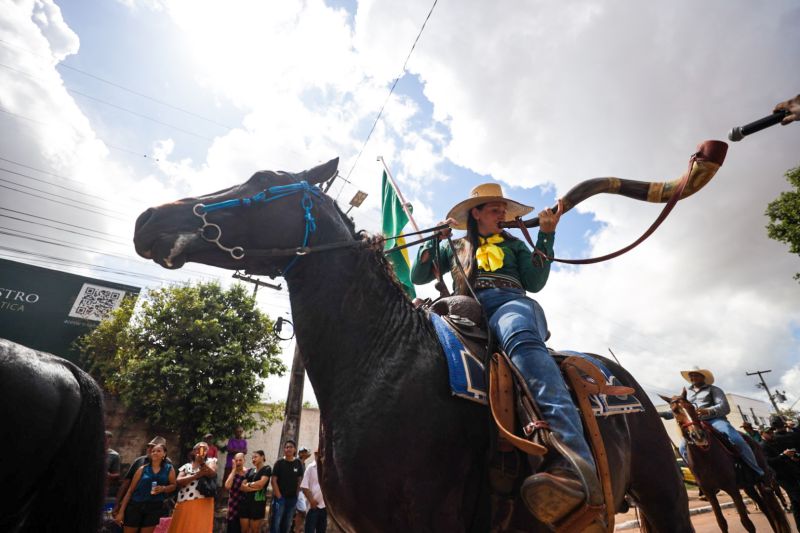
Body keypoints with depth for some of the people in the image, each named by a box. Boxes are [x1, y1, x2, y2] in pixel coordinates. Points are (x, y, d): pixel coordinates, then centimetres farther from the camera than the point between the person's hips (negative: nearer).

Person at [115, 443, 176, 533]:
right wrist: (121, 511, 0)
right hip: (136, 505, 0)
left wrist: (163, 488, -15)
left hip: (155, 508, 0)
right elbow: (130, 490, 4)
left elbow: (173, 485, 5)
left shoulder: (169, 469, 4)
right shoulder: (143, 469, 3)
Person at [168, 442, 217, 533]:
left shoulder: (210, 461, 9)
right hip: (184, 504, 3)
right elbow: (179, 481, 1)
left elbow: (213, 473, -11)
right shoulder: (186, 466, 17)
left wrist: (202, 463, -29)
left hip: (202, 503, -3)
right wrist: (196, 475, -14)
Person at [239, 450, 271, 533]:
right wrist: (255, 487, -13)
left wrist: (248, 484, 1)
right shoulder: (250, 471, 13)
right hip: (245, 501, 5)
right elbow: (242, 487, 2)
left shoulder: (266, 469, -2)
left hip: (258, 502, -5)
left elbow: (261, 484, -14)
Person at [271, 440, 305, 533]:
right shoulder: (279, 462, -6)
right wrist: (279, 496, -12)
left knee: (287, 524, 13)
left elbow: (299, 480, 6)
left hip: (292, 498, 3)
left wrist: (296, 494, -1)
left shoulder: (298, 463, 0)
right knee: (276, 522, 0)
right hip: (280, 497, -3)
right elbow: (274, 480, -8)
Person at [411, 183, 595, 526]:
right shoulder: (454, 248, 30)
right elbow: (418, 276, 22)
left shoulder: (513, 244, 30)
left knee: (519, 339, -40)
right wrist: (437, 238, 14)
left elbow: (534, 282, 15)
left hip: (512, 304, -1)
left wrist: (546, 235, 10)